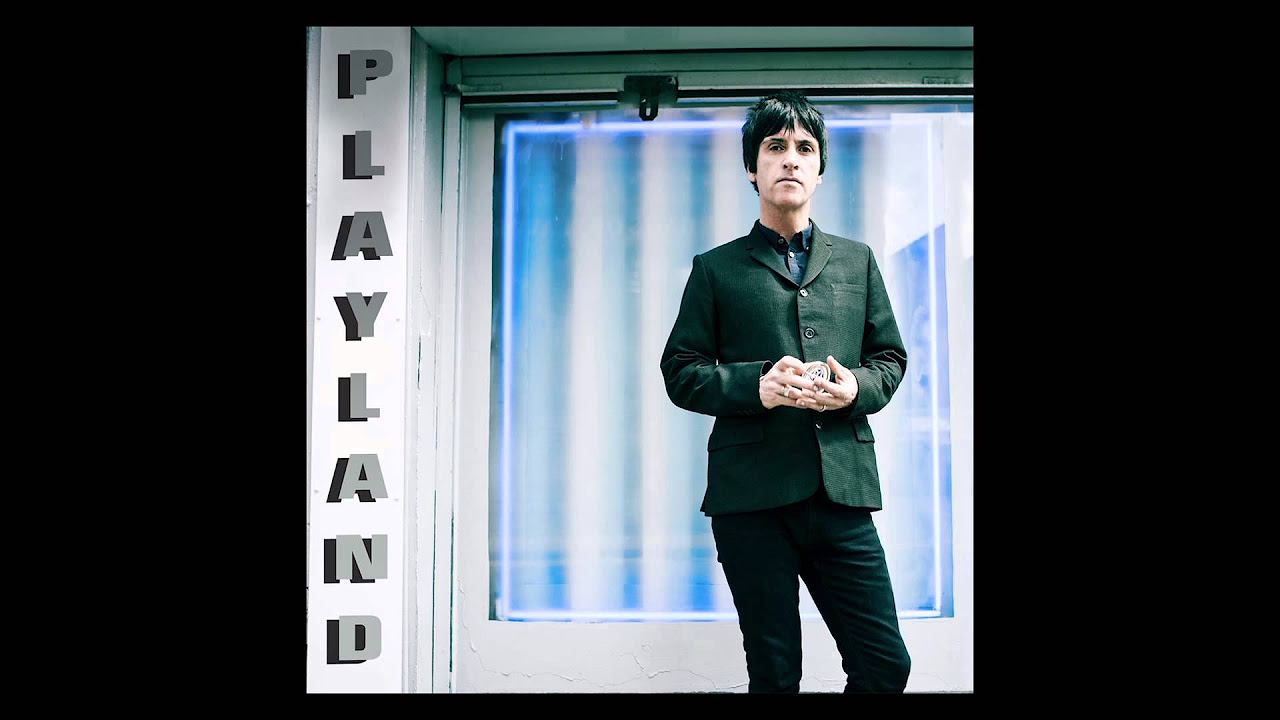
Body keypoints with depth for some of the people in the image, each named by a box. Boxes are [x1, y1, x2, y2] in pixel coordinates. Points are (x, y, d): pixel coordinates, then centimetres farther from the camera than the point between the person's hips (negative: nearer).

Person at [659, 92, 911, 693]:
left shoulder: (857, 261, 18)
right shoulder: (716, 269, 9)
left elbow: (891, 357, 18)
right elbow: (680, 372, 5)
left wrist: (857, 388, -5)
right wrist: (755, 385, -13)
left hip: (843, 487, 3)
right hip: (752, 493, -2)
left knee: (885, 665, 1)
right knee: (775, 675, 5)